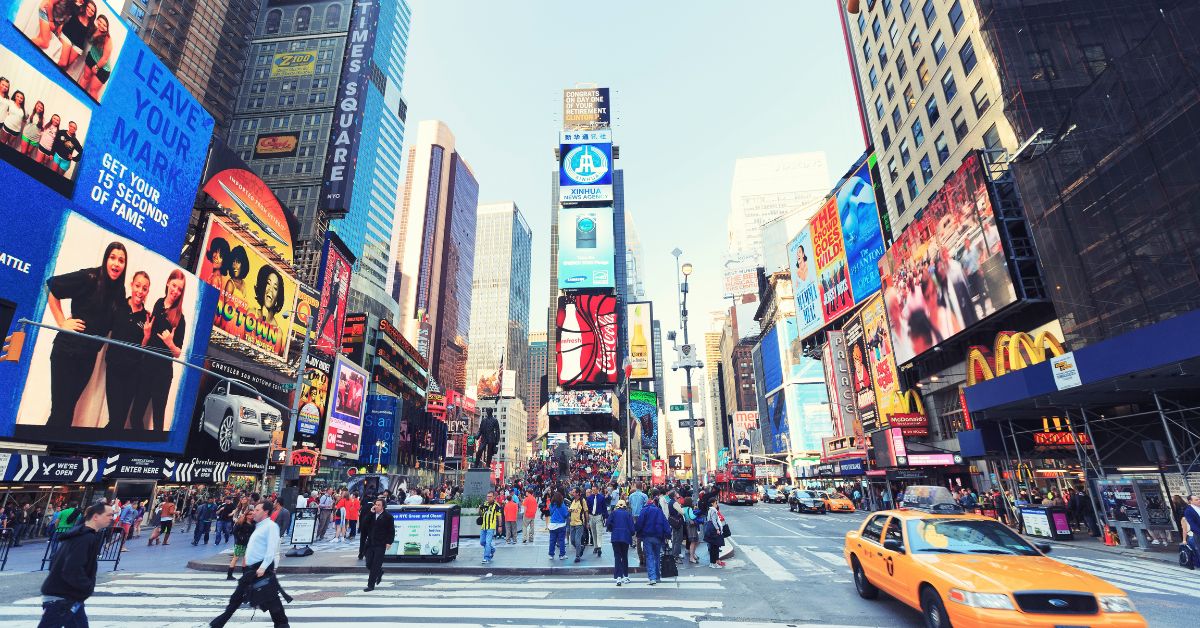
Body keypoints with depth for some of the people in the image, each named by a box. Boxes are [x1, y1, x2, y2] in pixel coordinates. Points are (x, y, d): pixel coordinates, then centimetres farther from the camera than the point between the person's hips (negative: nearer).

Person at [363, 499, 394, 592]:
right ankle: (379, 572, 35)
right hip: (370, 543, 5)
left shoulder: (387, 517, -5)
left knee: (375, 565, -4)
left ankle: (371, 585, 6)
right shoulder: (371, 515, 9)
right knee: (369, 564, 6)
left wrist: (389, 542, -11)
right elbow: (364, 524, -7)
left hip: (380, 545, -5)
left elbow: (391, 531, -4)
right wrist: (371, 513, -10)